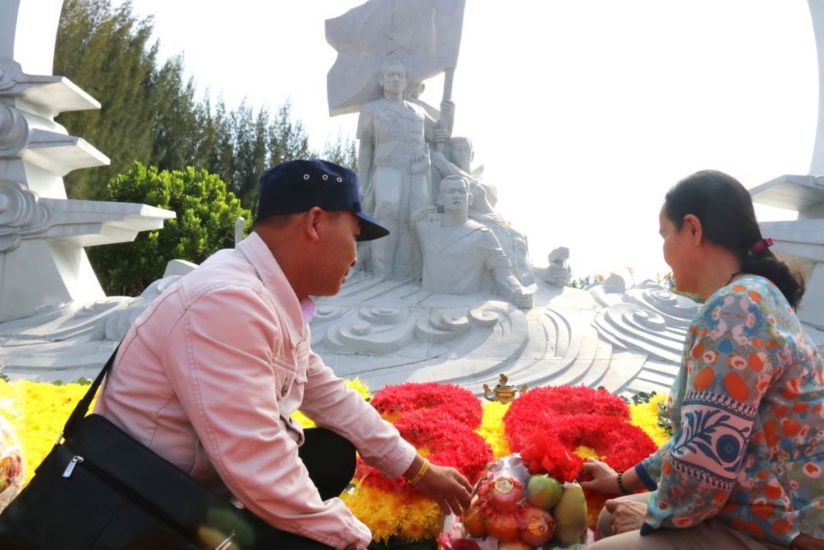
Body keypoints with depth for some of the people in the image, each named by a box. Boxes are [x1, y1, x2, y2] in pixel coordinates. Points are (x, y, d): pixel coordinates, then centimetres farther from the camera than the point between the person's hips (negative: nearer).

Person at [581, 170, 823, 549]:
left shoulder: (735, 308, -23)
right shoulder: (751, 298, 10)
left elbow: (706, 460, -27)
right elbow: (701, 440, 17)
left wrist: (654, 513, -8)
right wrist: (625, 481, 22)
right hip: (766, 516, 9)